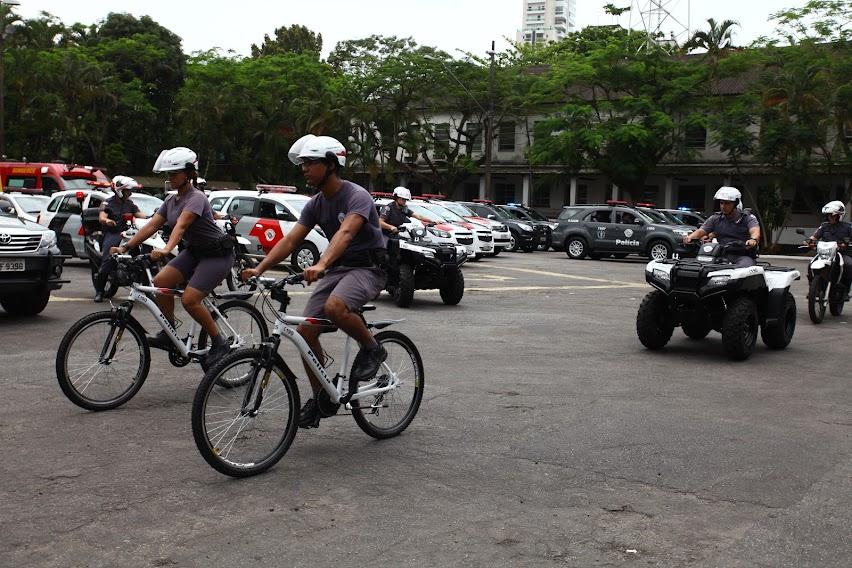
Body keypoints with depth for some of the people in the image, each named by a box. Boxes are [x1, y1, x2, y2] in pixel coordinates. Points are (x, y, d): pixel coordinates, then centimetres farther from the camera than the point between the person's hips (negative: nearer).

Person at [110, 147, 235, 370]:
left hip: (218, 253, -8)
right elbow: (151, 226, -1)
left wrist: (167, 249, -51)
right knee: (160, 281, -11)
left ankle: (219, 344, -3)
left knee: (189, 299, -19)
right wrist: (126, 247, -11)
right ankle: (169, 333, 2)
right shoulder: (171, 200, 6)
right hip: (194, 251, 8)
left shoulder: (196, 198, -19)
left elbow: (181, 225, -36)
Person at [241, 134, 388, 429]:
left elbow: (345, 233, -35)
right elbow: (290, 240, -1)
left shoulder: (357, 196, -17)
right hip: (337, 268, 7)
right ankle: (320, 396, 9)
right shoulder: (316, 204, 5)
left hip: (367, 268, -7)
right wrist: (260, 268, -16)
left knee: (335, 307, -37)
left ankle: (372, 348, -9)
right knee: (306, 330, -6)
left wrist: (320, 265, -51)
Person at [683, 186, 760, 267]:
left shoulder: (748, 218, 5)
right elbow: (701, 231, 8)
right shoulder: (715, 218, 17)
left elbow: (755, 231, -13)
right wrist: (690, 237, -16)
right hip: (722, 256, 4)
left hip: (743, 256, -4)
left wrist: (753, 239, -39)